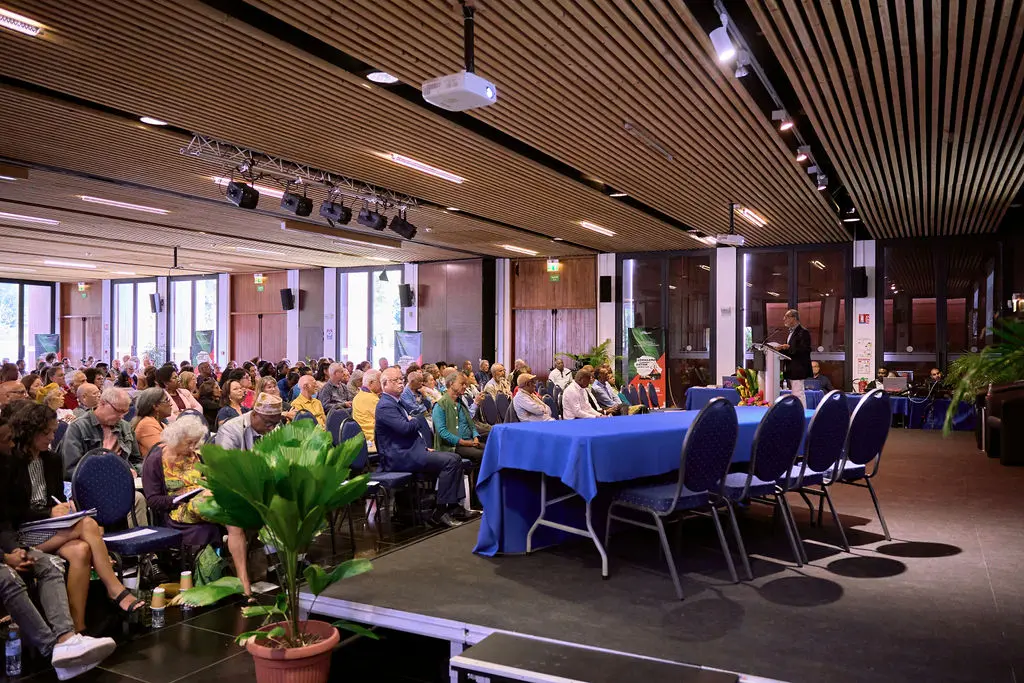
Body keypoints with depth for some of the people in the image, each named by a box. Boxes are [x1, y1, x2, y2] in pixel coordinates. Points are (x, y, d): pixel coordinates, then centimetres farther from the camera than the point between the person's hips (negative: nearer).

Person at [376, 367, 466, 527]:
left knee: (456, 459, 4)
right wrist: (415, 421, -2)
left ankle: (454, 504, 2)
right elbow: (405, 428, -25)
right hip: (400, 457, -11)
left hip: (410, 450, 11)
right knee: (449, 462, -22)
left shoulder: (395, 403, 21)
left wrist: (424, 447, 15)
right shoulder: (385, 406, -13)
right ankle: (440, 512, -18)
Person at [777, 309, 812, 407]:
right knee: (794, 395, 13)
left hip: (797, 369, -10)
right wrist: (782, 348, 6)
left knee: (798, 394, -9)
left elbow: (805, 350, -19)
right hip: (790, 370, 10)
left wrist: (788, 347, -24)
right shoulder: (790, 332, 19)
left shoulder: (803, 332, -11)